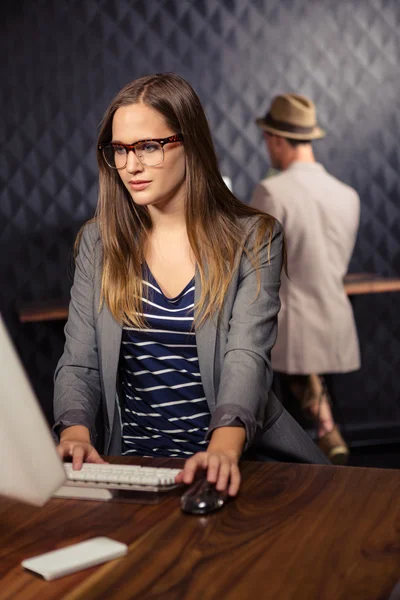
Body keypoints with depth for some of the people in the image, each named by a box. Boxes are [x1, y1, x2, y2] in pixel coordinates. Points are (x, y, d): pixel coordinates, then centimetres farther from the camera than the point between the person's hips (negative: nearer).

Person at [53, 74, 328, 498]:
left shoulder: (254, 239, 0)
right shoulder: (97, 242, 8)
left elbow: (247, 358, -13)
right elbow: (78, 363, 4)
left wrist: (224, 448, -32)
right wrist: (76, 433, -18)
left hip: (230, 460, -2)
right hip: (128, 460, 3)